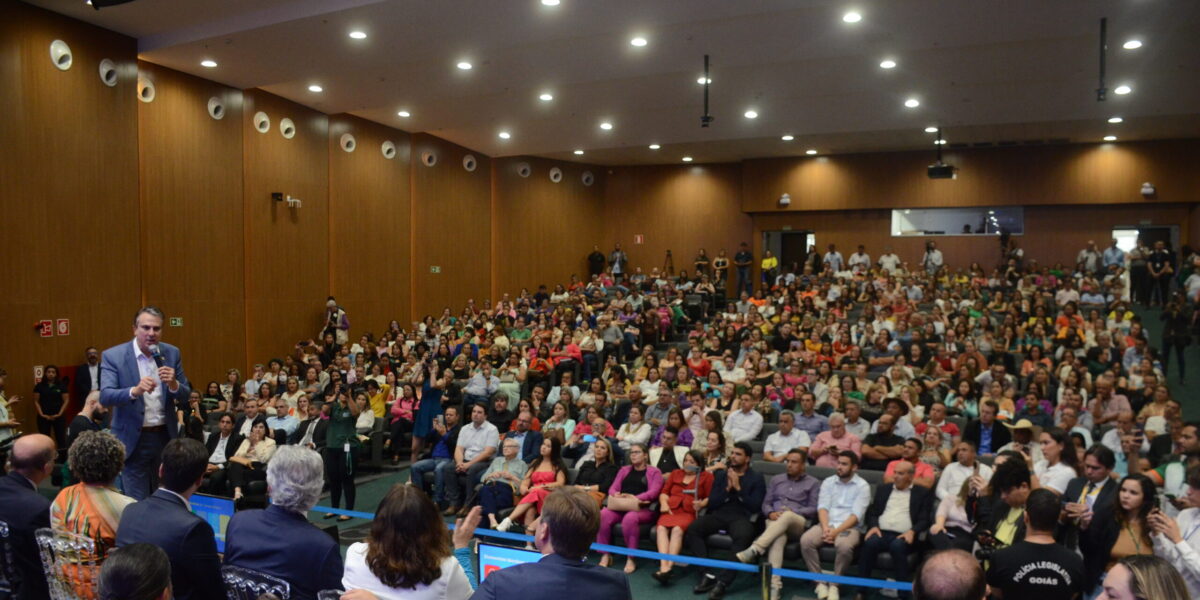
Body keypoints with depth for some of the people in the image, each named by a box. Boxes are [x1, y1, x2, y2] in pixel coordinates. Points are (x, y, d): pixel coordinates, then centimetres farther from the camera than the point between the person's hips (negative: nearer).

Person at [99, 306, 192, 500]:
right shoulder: (113, 356, -7)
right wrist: (135, 391, -35)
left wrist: (173, 384, -19)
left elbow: (186, 397, 3)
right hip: (133, 440, -3)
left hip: (166, 437, 3)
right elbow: (105, 397, -17)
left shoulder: (171, 353, 2)